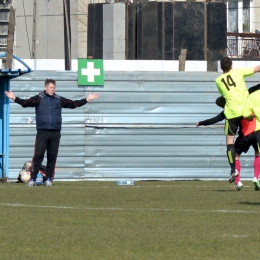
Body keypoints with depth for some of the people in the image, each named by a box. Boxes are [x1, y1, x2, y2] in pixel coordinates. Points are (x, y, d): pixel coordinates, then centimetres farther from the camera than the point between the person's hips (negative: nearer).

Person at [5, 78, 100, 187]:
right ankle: (33, 179, -4)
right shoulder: (38, 99, 3)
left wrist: (87, 99, 12)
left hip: (55, 133, 3)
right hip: (42, 132, -3)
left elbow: (73, 104, 15)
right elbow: (25, 103, -8)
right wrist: (15, 98, -23)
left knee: (52, 157, 4)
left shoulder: (59, 100, 13)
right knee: (38, 156, -7)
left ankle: (49, 179, 11)